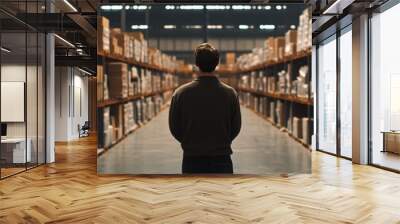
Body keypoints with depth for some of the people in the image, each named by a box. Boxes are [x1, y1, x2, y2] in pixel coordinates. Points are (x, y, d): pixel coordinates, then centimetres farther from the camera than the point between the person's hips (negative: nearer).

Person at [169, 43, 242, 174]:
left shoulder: (181, 93, -8)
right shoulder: (230, 93, -6)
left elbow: (174, 128, 0)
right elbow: (236, 127, 1)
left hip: (192, 160, 0)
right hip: (221, 160, 0)